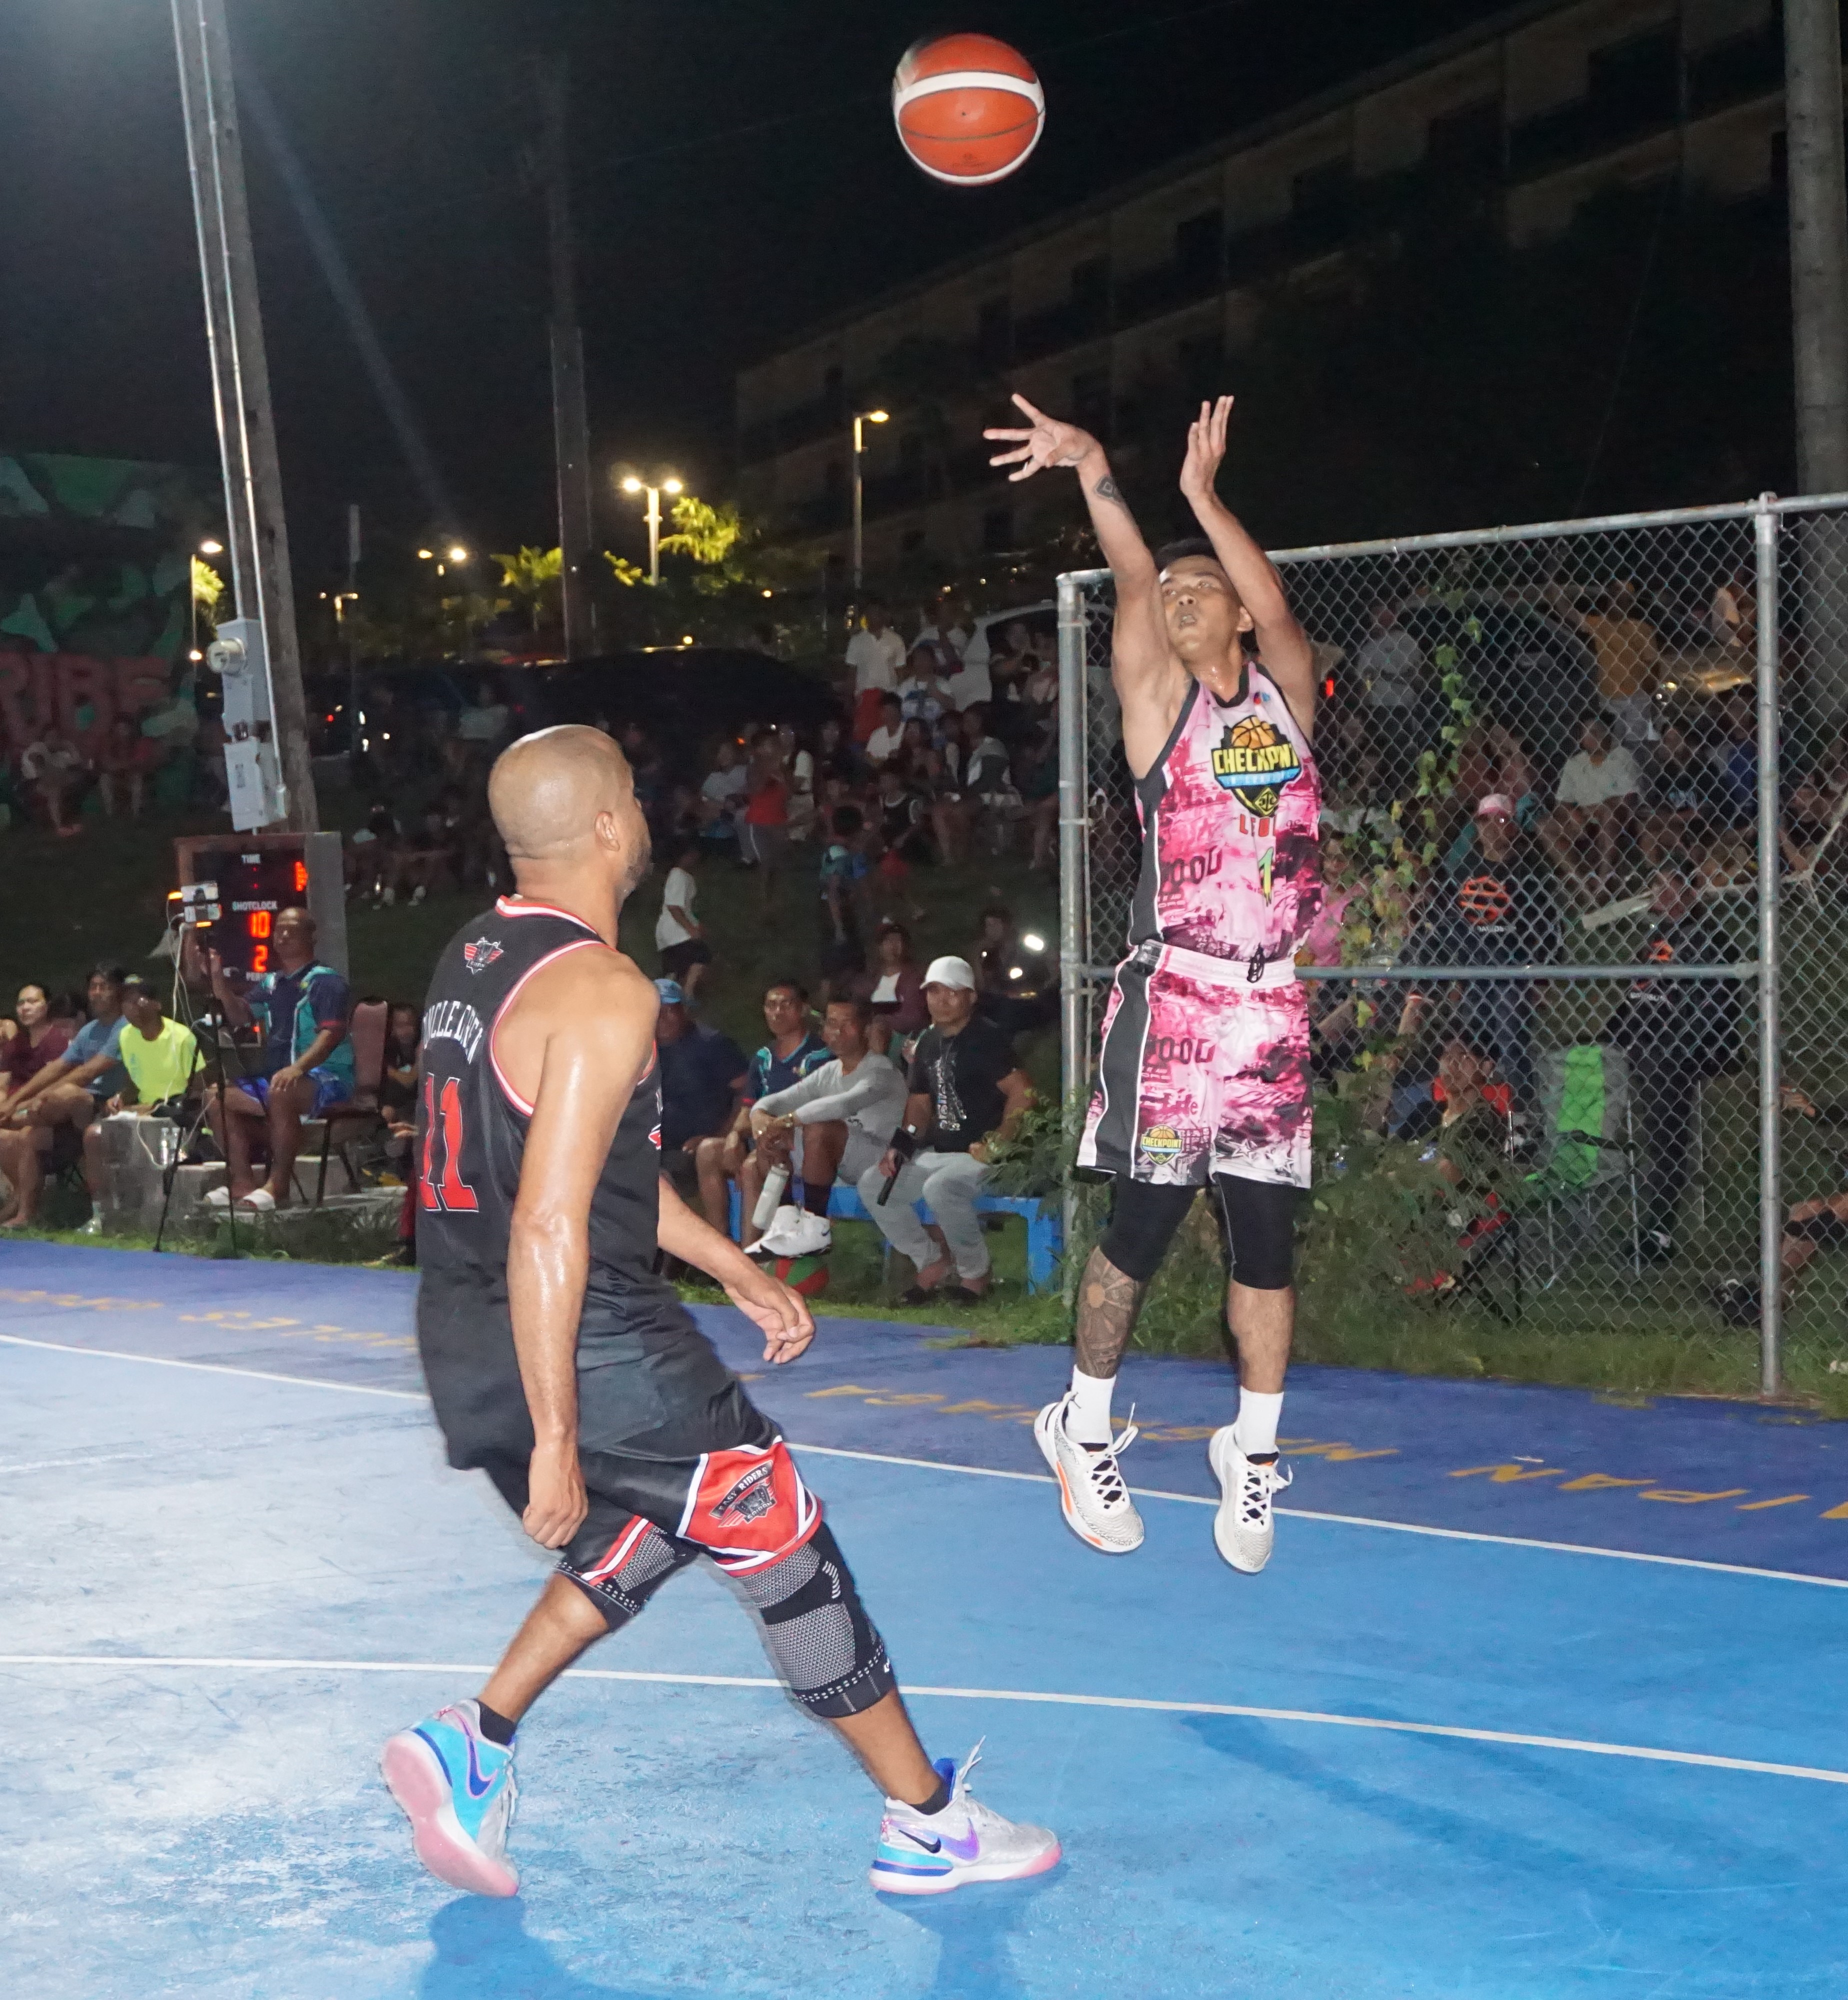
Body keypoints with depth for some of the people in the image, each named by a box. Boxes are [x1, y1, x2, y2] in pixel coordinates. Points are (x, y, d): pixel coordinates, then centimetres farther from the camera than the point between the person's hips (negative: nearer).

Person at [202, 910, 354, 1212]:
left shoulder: (325, 981, -7)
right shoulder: (271, 983, 18)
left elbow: (332, 1033, -20)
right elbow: (241, 1015, 12)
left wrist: (298, 1068, -36)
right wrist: (219, 980, -6)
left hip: (325, 1077, -9)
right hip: (276, 1076, 9)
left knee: (281, 1093, -38)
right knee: (217, 1095, -3)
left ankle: (278, 1185, -32)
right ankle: (242, 1181, -8)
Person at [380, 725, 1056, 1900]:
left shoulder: (475, 963, 11)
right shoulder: (602, 994, -19)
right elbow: (548, 1226, -26)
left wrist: (734, 1269, 26)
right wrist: (555, 1441, -23)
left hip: (469, 1349, 9)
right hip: (584, 1355, -9)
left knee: (639, 1541, 28)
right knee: (790, 1554, 6)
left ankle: (471, 1746, 20)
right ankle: (929, 1825, 16)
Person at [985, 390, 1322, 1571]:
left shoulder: (1289, 694, 11)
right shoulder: (1158, 697, 4)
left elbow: (1276, 606, -7)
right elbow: (1134, 583, -12)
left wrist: (1203, 493, -9)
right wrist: (1095, 470, -25)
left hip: (1274, 1008, 3)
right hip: (1173, 1000, -3)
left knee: (1267, 1236, 5)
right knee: (1143, 1226, 2)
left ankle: (1255, 1454, 18)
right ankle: (1085, 1432, 20)